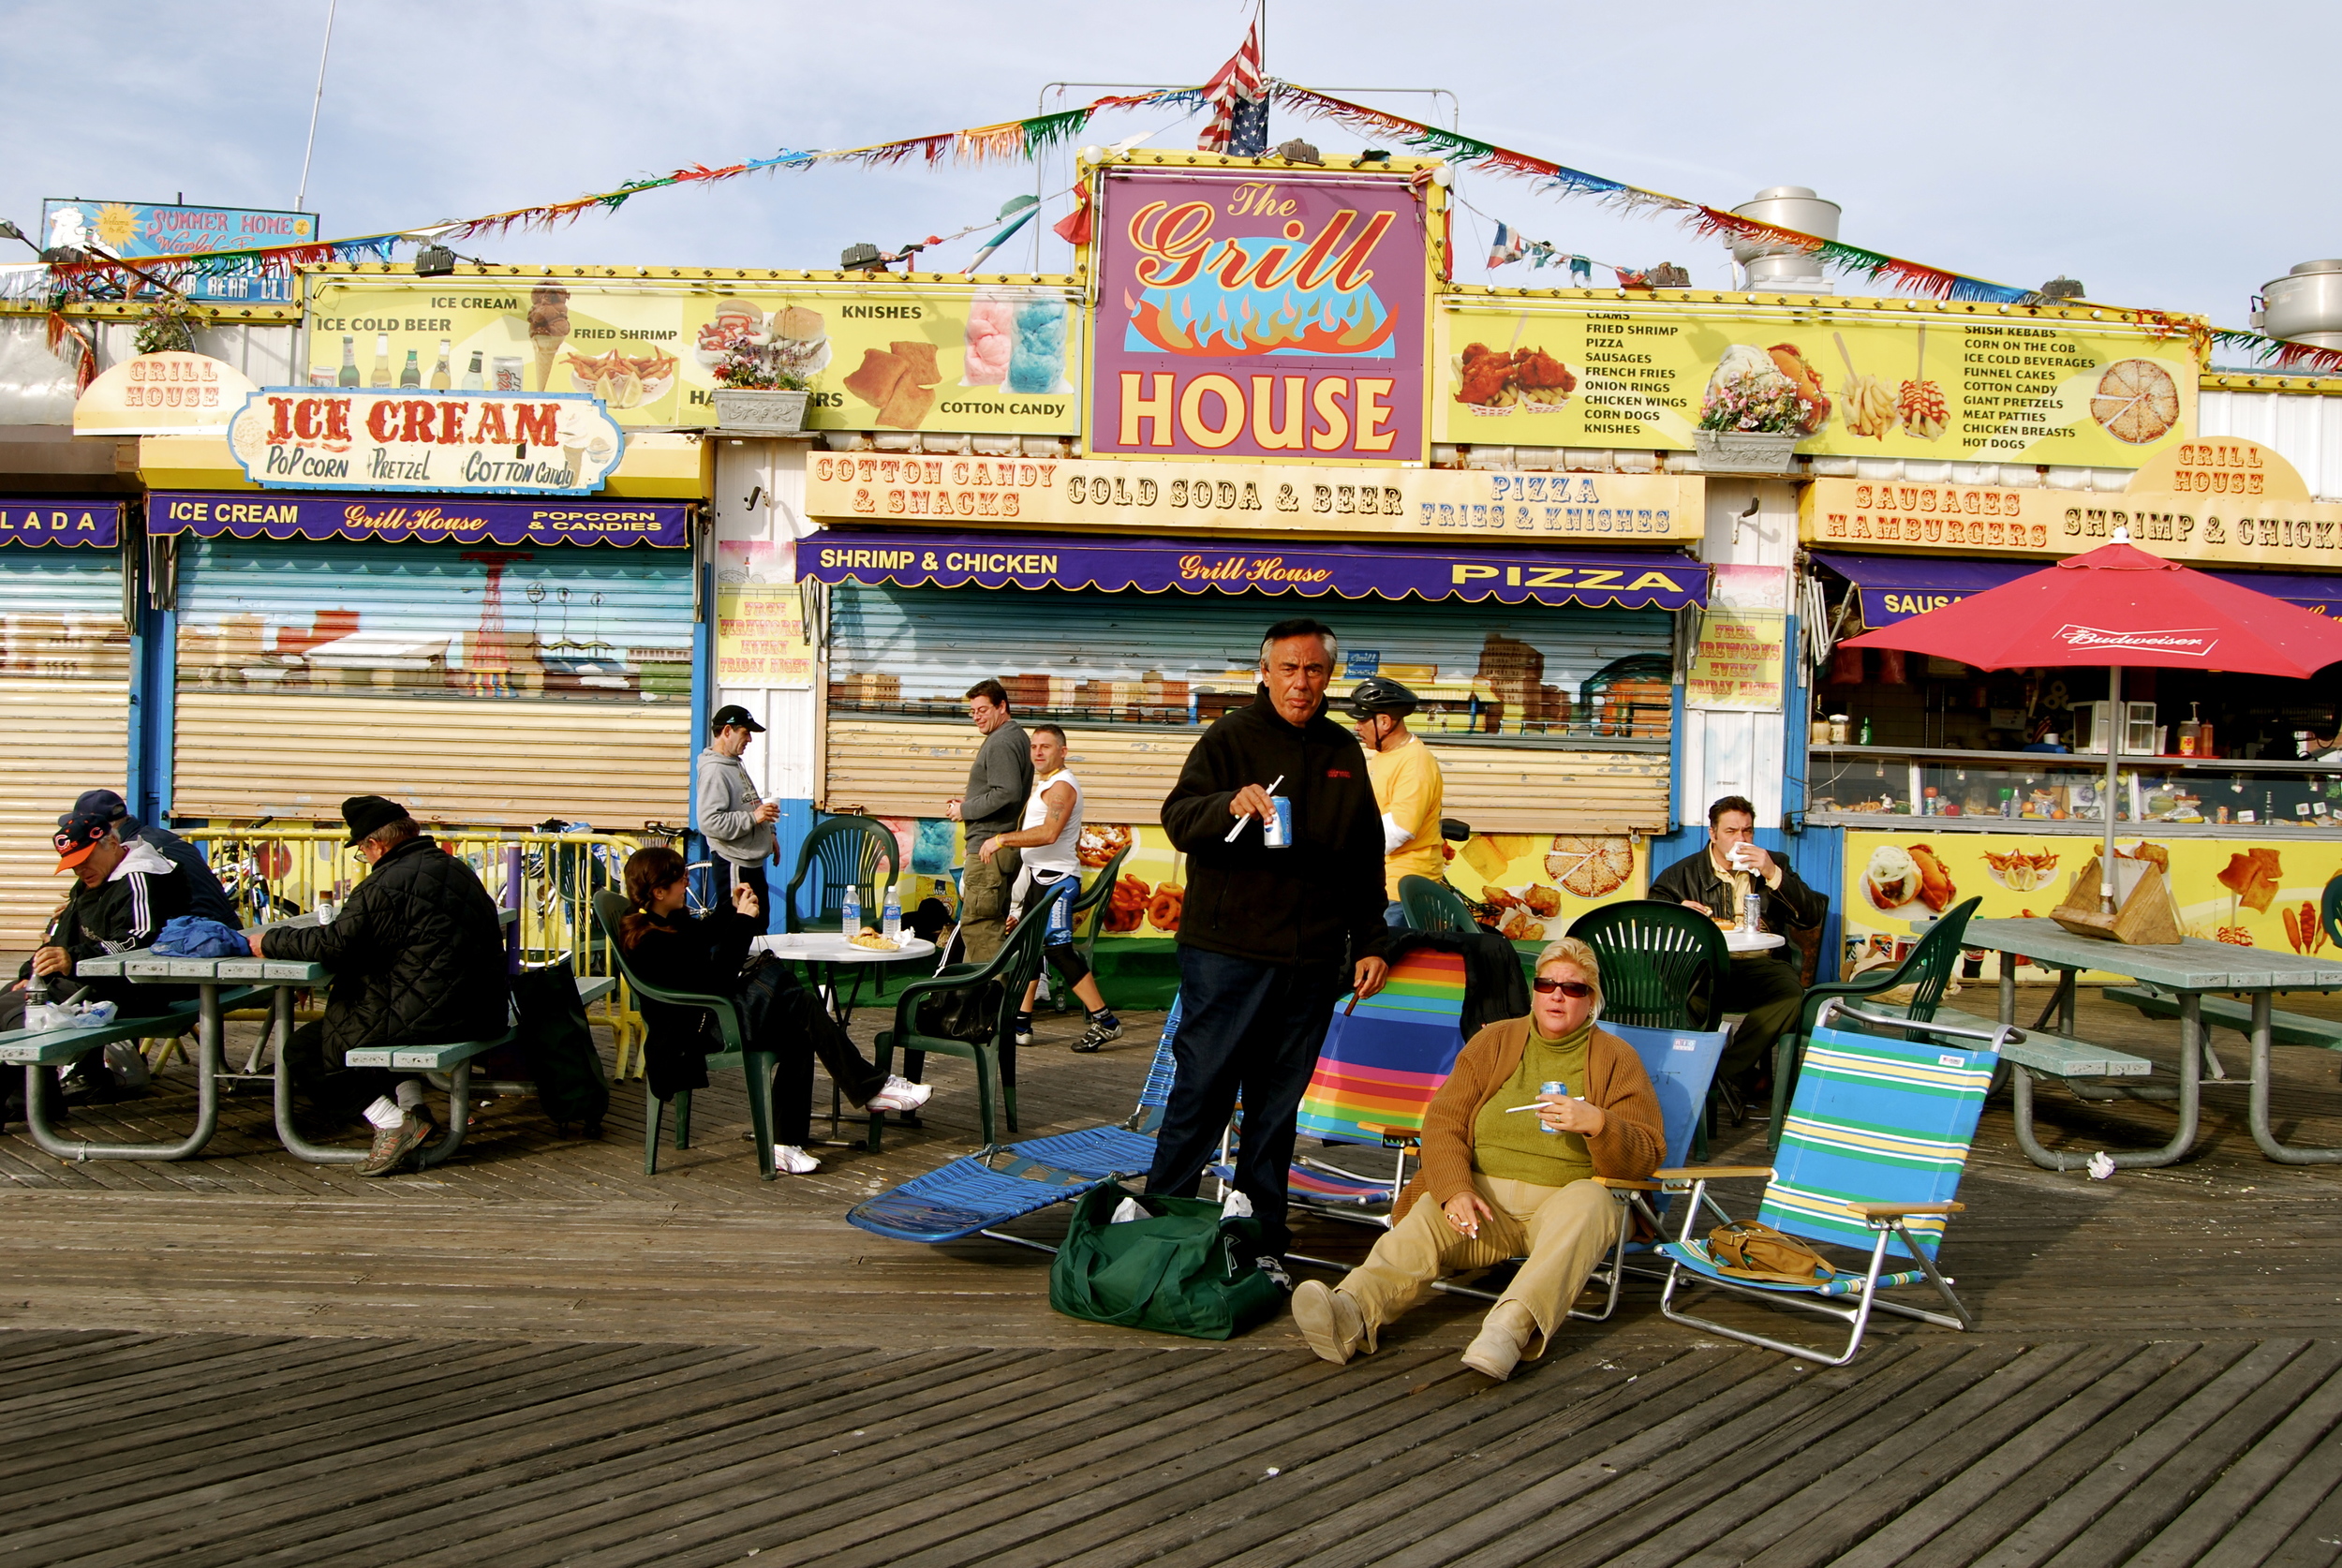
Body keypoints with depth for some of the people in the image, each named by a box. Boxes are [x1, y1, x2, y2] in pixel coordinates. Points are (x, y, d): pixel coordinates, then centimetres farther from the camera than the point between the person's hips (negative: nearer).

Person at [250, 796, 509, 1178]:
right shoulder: (456, 869, 13)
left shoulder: (387, 884, -15)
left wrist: (269, 942, 1)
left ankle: (393, 1123, -3)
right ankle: (411, 1107, 23)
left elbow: (334, 944, -16)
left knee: (304, 1049, 7)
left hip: (429, 1016, -9)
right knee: (348, 1011, 33)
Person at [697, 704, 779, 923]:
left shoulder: (736, 764, 13)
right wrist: (753, 817, -26)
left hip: (752, 862, 10)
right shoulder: (714, 770, -18)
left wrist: (768, 835, 19)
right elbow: (709, 822, -28)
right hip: (734, 865, -10)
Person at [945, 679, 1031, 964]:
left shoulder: (1001, 742, -14)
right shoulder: (1016, 736, 18)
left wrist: (966, 810, -14)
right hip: (1005, 846, 11)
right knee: (995, 924, 16)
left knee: (977, 924, -11)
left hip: (989, 848, -11)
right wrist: (967, 802, 13)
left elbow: (1007, 793, -25)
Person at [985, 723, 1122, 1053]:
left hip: (1056, 879, -11)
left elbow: (1049, 833, -27)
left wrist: (1001, 840, -22)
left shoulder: (1061, 785, -13)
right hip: (1040, 877, 11)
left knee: (1057, 947, -14)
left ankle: (1105, 1020, -11)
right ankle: (1021, 1023, 15)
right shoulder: (1044, 784, 20)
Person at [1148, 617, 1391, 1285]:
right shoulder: (1229, 739, 1)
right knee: (1202, 1091, -4)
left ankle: (1261, 1241, 18)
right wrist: (1230, 805, -30)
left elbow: (1366, 859, 20)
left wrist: (1370, 942, 15)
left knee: (1278, 1105, 9)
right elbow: (1177, 819, -10)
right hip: (1227, 952, -4)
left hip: (1312, 960, 4)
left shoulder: (1345, 752, 15)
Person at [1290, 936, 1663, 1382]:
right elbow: (1443, 1123, 3)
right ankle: (1352, 1311, -54)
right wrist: (1454, 1190, -16)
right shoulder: (1492, 1043, 12)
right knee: (1425, 1218, -28)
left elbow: (1647, 1157, 1)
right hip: (1484, 1195, 2)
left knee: (1587, 1204, -35)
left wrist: (1598, 1123, -21)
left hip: (1567, 1199, -1)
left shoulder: (1617, 1059, 7)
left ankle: (1512, 1326, -56)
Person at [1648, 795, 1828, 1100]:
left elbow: (1812, 917, 8)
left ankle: (1724, 1071, -19)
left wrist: (1774, 875, -4)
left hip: (1759, 965, 1)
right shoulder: (1683, 873, 18)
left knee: (1790, 994, -33)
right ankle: (1743, 1075, -19)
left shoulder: (1775, 865, 21)